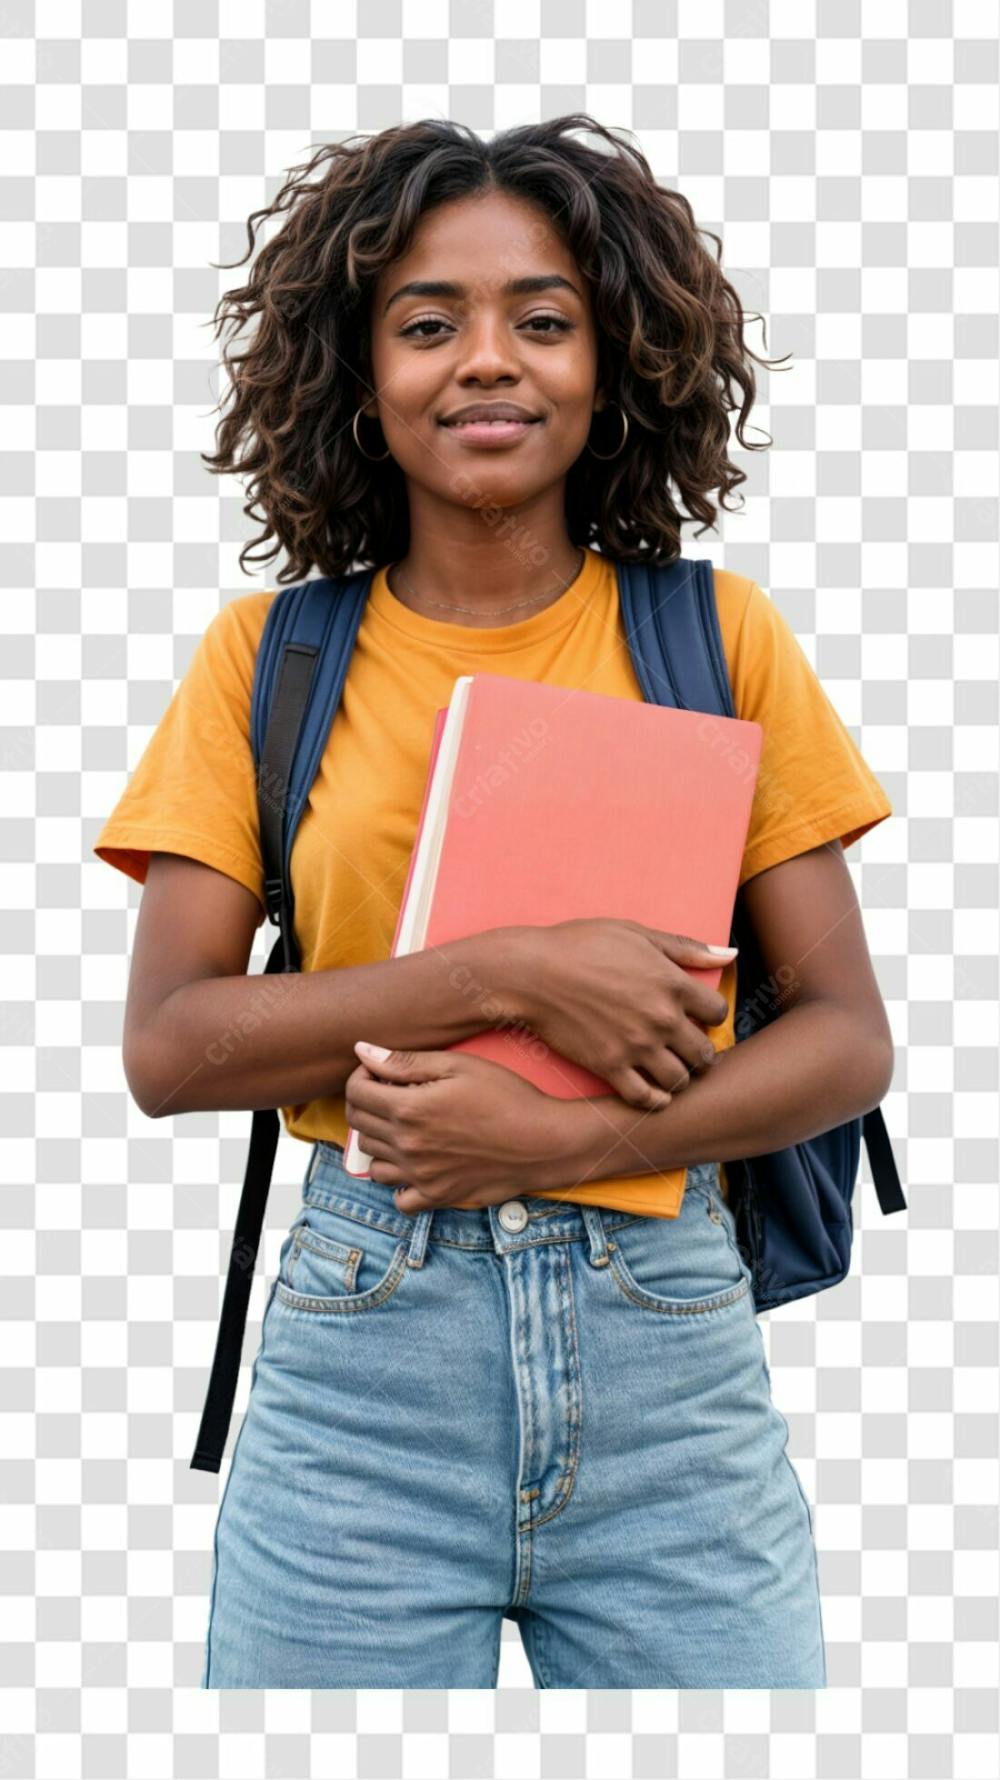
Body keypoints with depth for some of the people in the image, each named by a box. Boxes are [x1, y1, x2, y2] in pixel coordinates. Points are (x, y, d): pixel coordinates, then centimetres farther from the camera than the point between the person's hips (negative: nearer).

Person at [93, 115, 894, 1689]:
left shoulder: (717, 632, 3)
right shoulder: (267, 654, 3)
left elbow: (850, 1038, 1)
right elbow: (166, 1049, -5)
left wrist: (566, 1139, -14)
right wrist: (507, 974, -15)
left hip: (670, 1344, 1)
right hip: (364, 1339, 0)